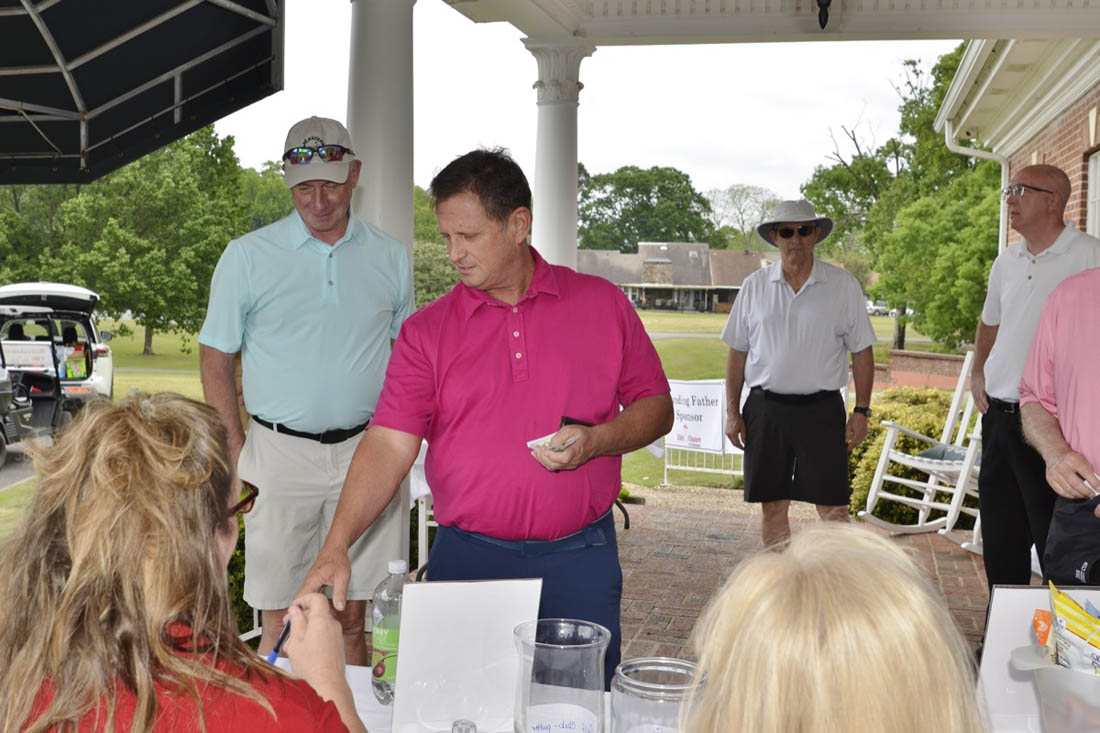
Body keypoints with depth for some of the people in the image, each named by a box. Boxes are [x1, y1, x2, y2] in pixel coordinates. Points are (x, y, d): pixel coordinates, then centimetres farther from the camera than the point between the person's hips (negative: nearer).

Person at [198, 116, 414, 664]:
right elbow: (217, 362, 3)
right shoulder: (247, 257, 0)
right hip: (282, 451, -1)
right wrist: (235, 454, -5)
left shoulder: (390, 257, 7)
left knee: (353, 618, 10)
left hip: (365, 450, 2)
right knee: (281, 621, 3)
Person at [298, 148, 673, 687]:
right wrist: (336, 546, -17)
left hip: (579, 560, 0)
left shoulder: (603, 305, 2)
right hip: (466, 557, 0)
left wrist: (596, 440, -13)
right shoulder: (427, 330, 1)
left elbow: (656, 406, 7)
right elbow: (388, 444, -6)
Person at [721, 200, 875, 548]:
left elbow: (862, 352, 4)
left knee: (833, 507, -3)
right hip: (765, 408, 2)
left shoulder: (844, 286, 2)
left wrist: (861, 411, -1)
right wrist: (732, 412, 5)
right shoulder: (754, 286, 5)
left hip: (821, 409, -2)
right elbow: (737, 352, 8)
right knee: (772, 506, 8)